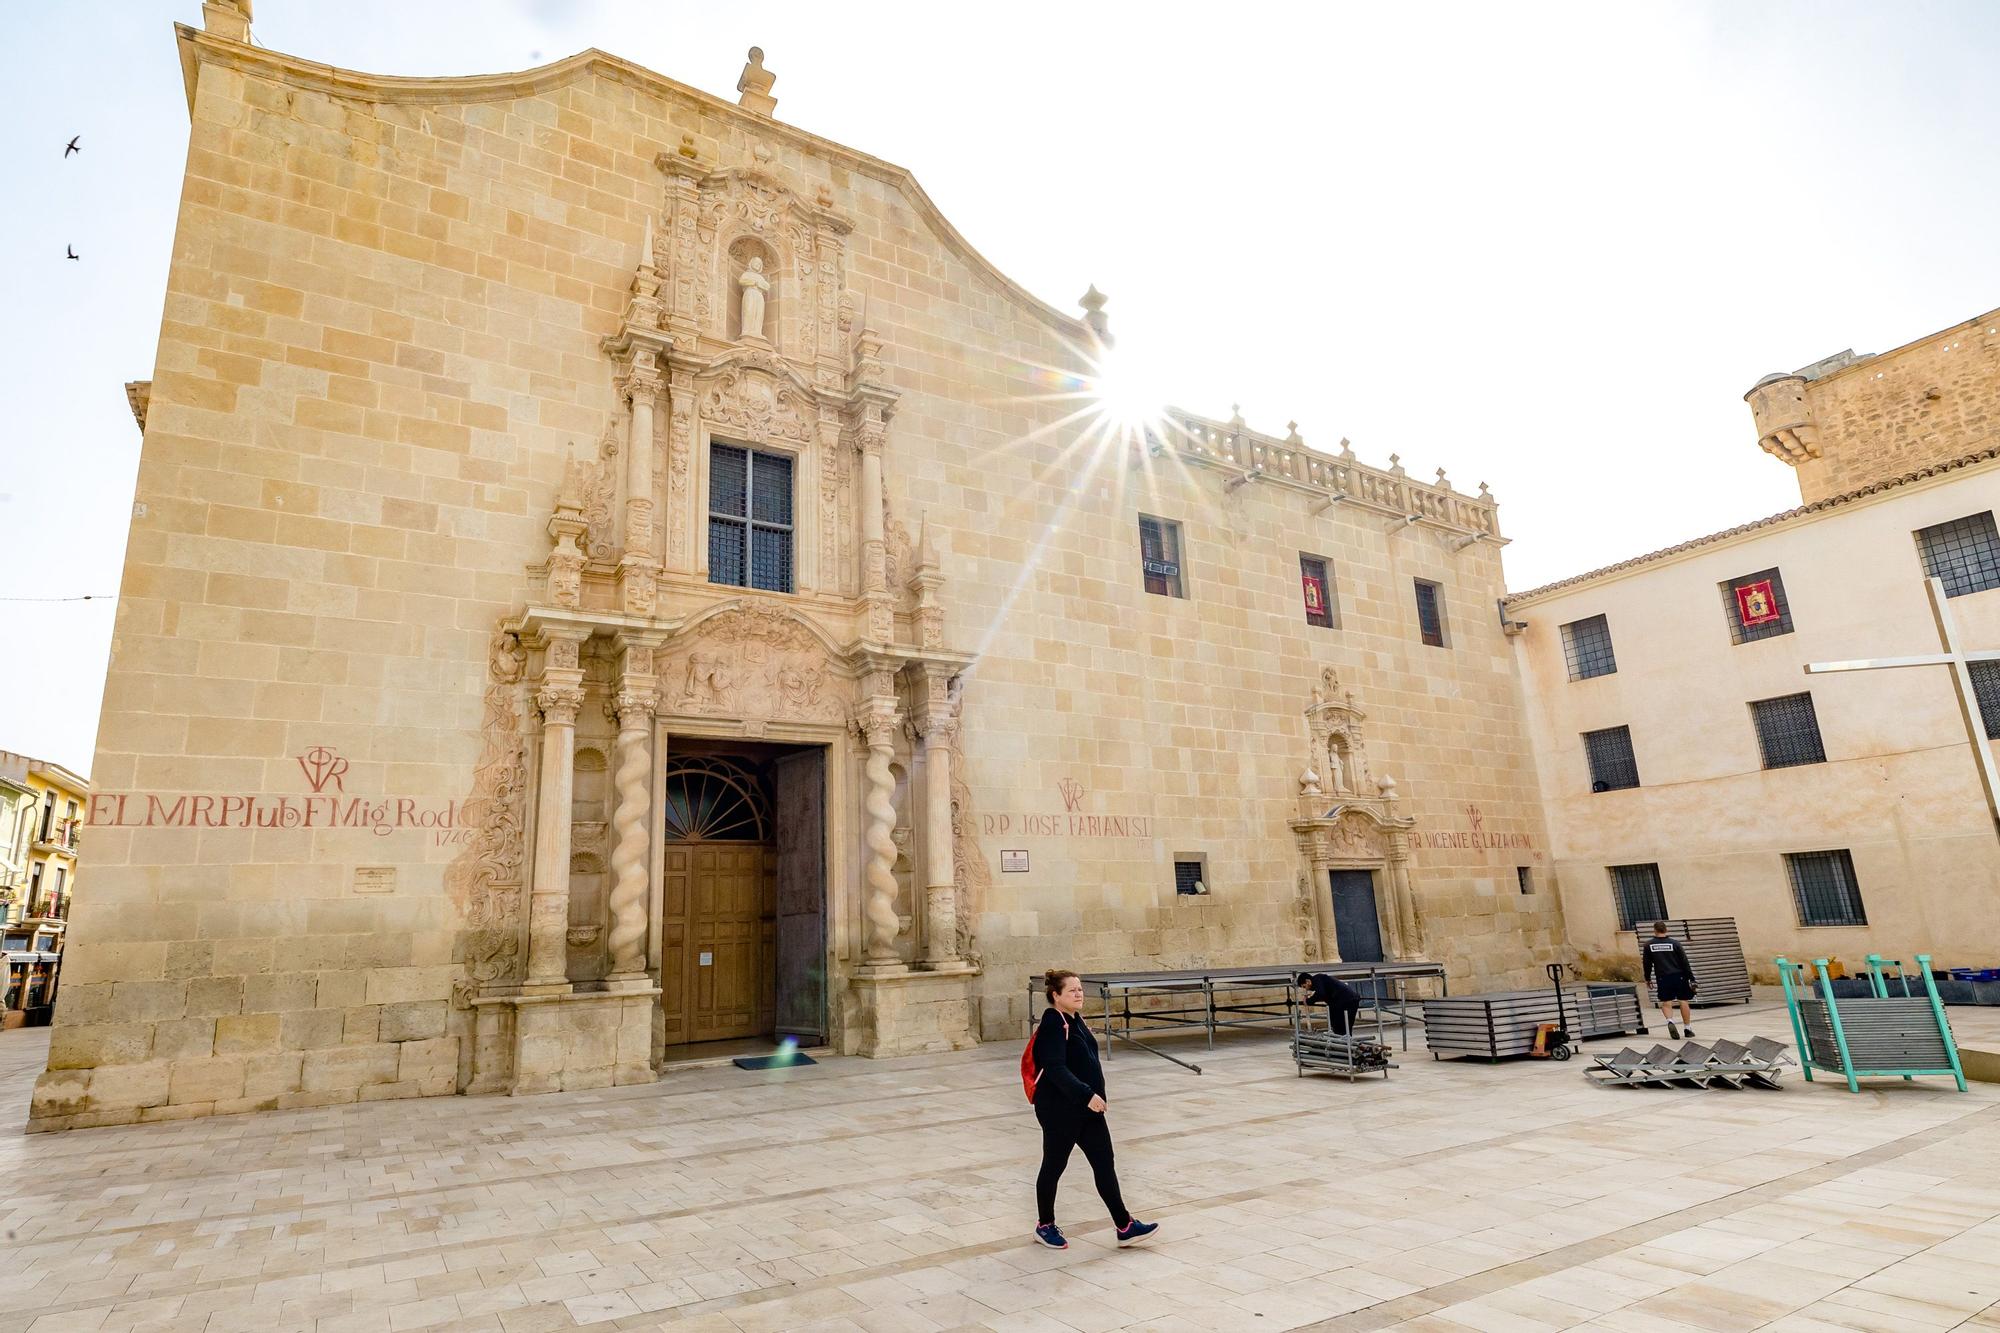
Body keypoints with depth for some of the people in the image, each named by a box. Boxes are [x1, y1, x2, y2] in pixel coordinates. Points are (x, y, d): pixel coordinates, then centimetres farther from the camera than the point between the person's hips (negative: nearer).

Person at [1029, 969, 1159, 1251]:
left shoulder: (1076, 1020, 9)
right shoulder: (1053, 1024, -20)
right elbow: (1055, 1069, -27)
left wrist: (1093, 1096, 19)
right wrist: (1087, 1094, -30)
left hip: (1086, 1106, 9)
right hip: (1059, 1109, -9)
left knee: (1104, 1163, 6)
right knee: (1054, 1165, 9)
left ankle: (1125, 1226, 11)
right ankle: (1045, 1226, 27)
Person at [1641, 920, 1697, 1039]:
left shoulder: (1648, 945, 0)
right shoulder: (1675, 943, -2)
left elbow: (1647, 964, 6)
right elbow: (1685, 962, -3)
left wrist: (1647, 978, 18)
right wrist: (1691, 979, 1)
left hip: (1662, 978, 0)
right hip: (1679, 976, 0)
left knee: (1666, 1002, 7)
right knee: (1683, 1001, 11)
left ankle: (1670, 1021, -19)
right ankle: (1688, 1028, 17)